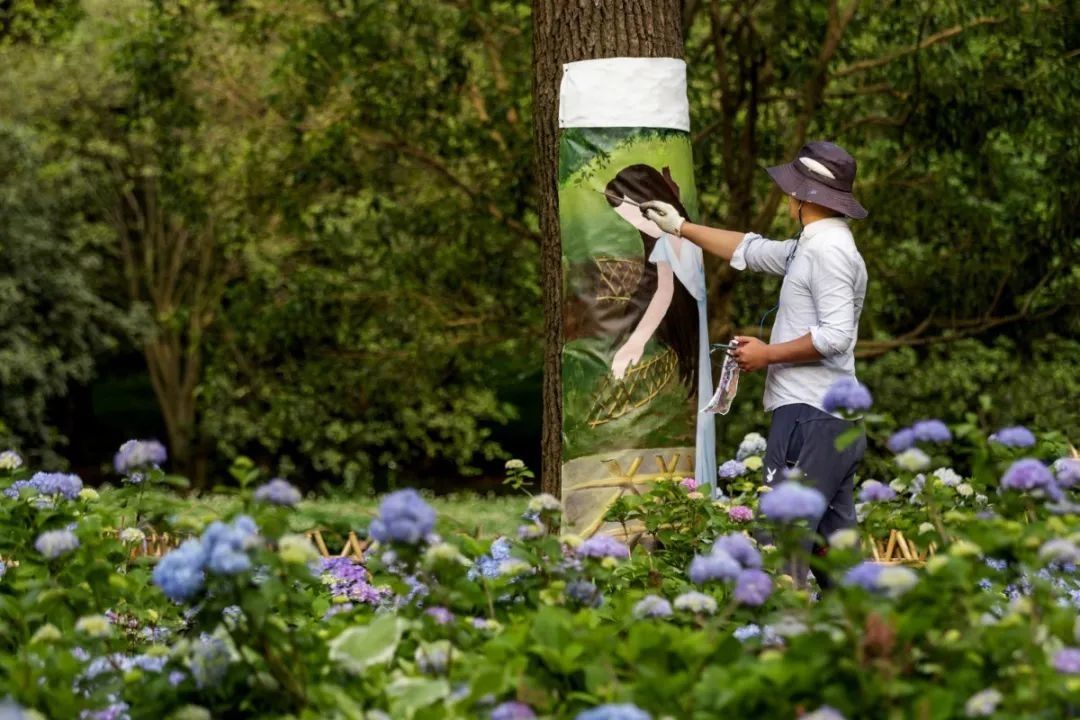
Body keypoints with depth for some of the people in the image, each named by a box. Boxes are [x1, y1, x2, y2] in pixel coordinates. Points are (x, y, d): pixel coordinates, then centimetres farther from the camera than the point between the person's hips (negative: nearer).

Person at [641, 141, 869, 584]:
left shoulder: (828, 250, -12)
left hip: (810, 416, -10)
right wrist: (680, 227, 35)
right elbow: (749, 251, 32)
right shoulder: (812, 246, 18)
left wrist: (768, 354, -11)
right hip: (838, 417, 10)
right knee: (835, 545, 8)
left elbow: (836, 335, -21)